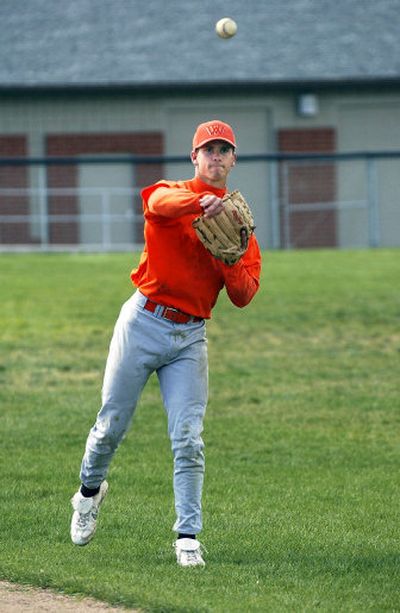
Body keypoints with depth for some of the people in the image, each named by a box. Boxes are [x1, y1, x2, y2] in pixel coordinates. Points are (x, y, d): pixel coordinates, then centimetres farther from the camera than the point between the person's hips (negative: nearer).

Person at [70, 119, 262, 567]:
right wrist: (201, 203, -50)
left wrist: (229, 260, -17)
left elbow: (243, 296, 4)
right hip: (142, 323, -2)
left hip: (190, 337, 2)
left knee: (188, 438, -7)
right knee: (111, 425, 6)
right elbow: (162, 203, -29)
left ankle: (188, 536, -4)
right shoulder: (172, 195, -1)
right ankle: (90, 490, 34)